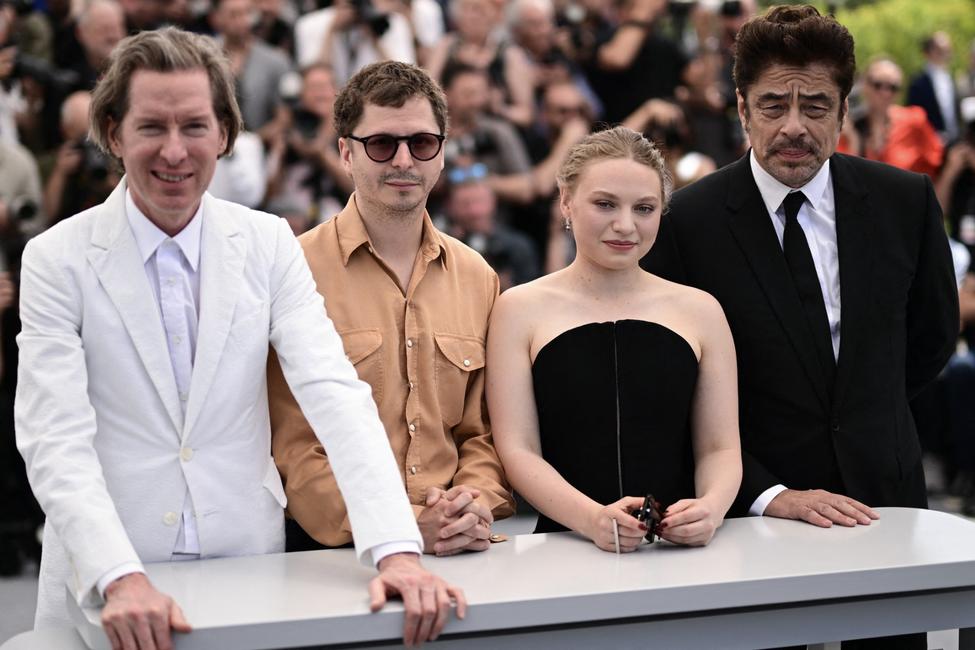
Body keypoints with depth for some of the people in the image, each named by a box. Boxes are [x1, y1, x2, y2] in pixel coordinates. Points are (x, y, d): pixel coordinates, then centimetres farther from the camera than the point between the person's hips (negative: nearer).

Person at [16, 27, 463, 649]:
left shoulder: (269, 244, 0)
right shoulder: (56, 260, -6)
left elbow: (334, 393, -11)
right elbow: (56, 441, -14)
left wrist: (397, 550, -24)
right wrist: (121, 579, -29)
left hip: (250, 572, 2)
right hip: (106, 593, -2)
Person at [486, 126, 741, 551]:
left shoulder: (699, 311, 13)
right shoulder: (521, 309, 7)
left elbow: (720, 448, 11)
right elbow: (518, 450, 0)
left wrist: (711, 507, -11)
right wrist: (592, 518, -17)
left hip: (681, 549, 1)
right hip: (567, 546, -1)